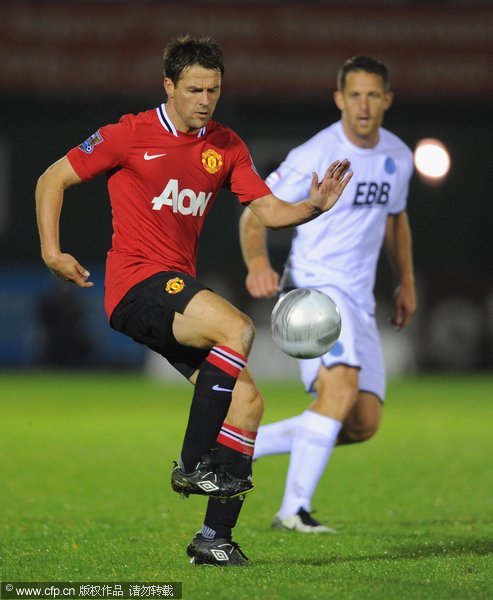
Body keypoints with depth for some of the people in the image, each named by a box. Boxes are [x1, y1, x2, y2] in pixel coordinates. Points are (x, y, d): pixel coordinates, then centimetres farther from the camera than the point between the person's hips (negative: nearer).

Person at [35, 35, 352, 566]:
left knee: (247, 400, -4)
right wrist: (51, 251, -6)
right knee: (237, 329, -30)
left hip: (179, 292, 7)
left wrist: (312, 207, -14)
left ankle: (216, 538, -1)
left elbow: (268, 211, 7)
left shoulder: (226, 147, 12)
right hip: (136, 283, -7)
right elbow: (52, 180, 3)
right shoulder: (131, 135, -4)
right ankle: (193, 465, -24)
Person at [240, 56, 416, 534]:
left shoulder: (398, 157, 8)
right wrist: (257, 263, -28)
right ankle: (294, 509, -27)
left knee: (363, 424, -1)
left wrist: (406, 282, 24)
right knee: (342, 385, -30)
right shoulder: (316, 155, -12)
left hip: (360, 301, 7)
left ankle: (246, 444, 13)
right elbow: (256, 213, -9)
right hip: (313, 288, -7)